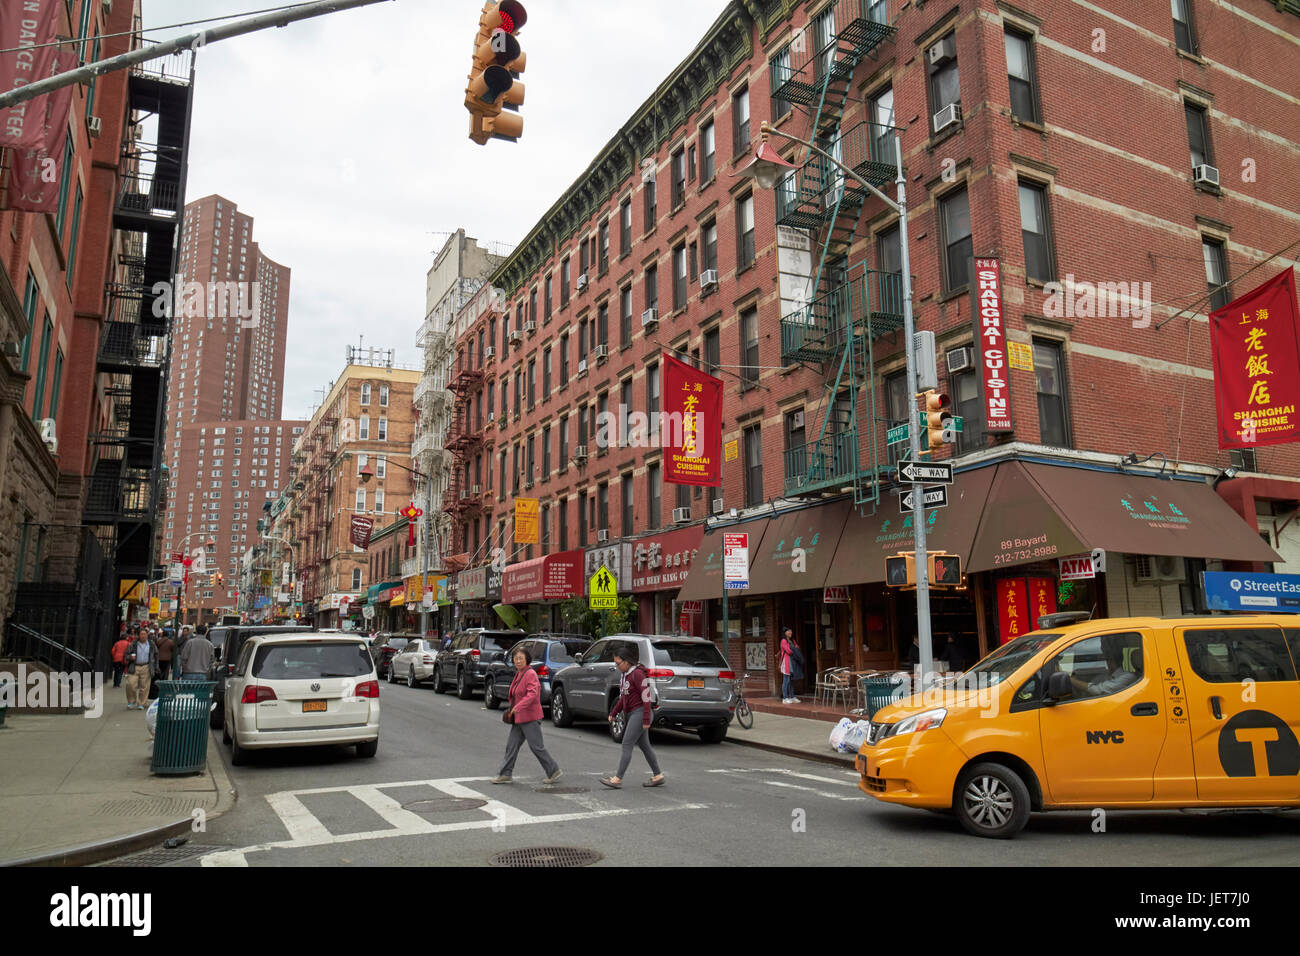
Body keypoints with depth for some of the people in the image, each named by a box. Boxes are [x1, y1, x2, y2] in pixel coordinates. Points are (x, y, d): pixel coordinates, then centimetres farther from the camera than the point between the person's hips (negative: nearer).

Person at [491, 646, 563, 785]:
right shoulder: (519, 674, 13)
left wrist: (518, 707, -35)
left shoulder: (531, 674, -15)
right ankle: (506, 774, 16)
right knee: (512, 745, 9)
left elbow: (532, 694, -28)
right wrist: (512, 709, 16)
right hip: (518, 718, 9)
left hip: (530, 718, -9)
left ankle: (554, 771, 8)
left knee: (537, 747, -3)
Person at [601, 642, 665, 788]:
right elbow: (623, 697, 21)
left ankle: (618, 779, -9)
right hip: (630, 713, 9)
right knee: (644, 745, 12)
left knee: (627, 745, -10)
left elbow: (647, 697, -18)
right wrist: (613, 713, 17)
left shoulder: (638, 674, -16)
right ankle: (658, 776, 19)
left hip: (639, 713, -9)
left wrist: (646, 720, -20)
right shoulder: (625, 674, 13)